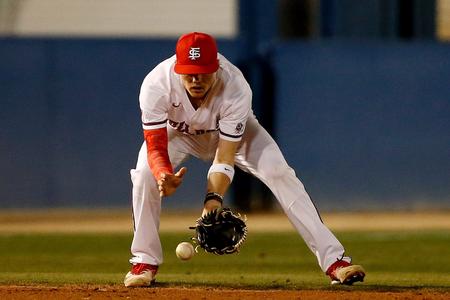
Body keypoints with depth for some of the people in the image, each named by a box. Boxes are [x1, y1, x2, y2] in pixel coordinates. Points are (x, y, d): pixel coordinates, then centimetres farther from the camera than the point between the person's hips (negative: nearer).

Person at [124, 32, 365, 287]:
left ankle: (333, 260, -17)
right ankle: (145, 263, -5)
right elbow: (155, 147, -36)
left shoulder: (236, 90, -39)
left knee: (280, 175, -19)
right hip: (177, 131, 1)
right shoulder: (156, 85, -38)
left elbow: (224, 159, -36)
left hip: (231, 130, -1)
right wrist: (164, 175, -58)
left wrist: (213, 200, -52)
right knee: (146, 174, -26)